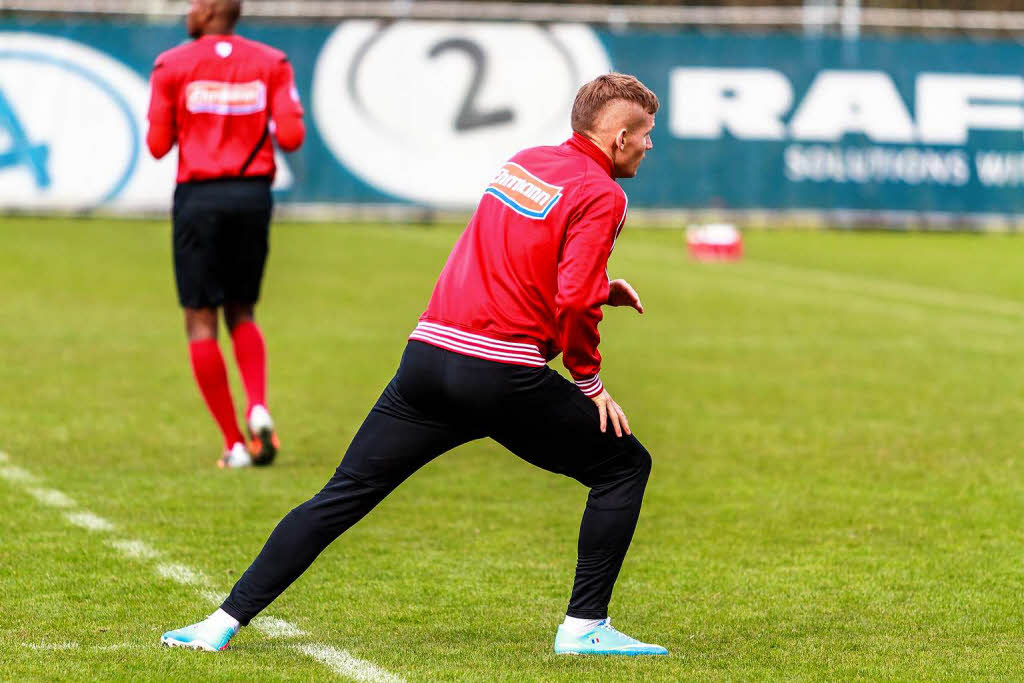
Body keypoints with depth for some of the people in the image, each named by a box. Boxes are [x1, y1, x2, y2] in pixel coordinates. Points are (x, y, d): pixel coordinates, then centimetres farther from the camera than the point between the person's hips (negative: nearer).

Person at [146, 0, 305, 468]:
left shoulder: (173, 66, -2)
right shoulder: (271, 64, 3)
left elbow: (158, 145, -2)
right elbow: (290, 136, -5)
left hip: (199, 196, -3)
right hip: (253, 196, 3)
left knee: (201, 321, 4)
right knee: (241, 313, 19)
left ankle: (235, 444, -1)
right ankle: (258, 408, -7)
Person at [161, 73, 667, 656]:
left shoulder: (524, 163, 18)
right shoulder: (602, 195, -5)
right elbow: (573, 303, -15)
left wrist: (599, 289, 25)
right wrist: (590, 382, -1)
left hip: (429, 359, 6)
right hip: (507, 377, -6)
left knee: (343, 497, 8)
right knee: (625, 466, 13)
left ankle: (226, 621, 2)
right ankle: (586, 626, 8)